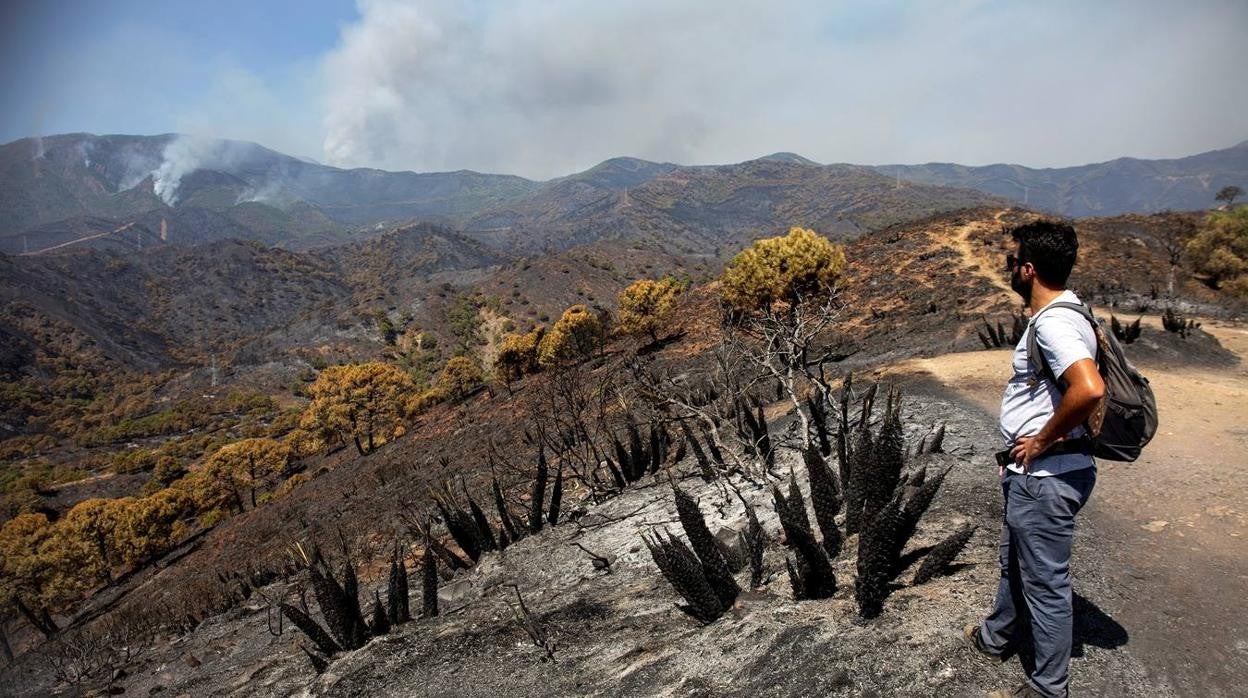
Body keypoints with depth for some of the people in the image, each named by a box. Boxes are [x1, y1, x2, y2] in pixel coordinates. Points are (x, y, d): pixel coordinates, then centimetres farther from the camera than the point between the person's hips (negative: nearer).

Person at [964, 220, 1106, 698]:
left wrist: (1042, 441, -24)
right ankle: (999, 637, 48)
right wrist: (1017, 450, 21)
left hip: (1046, 477, -10)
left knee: (1045, 581, 6)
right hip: (1030, 472, 11)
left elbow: (1089, 389, -39)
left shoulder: (1054, 324, -23)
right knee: (1014, 562, 27)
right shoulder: (1053, 316, 9)